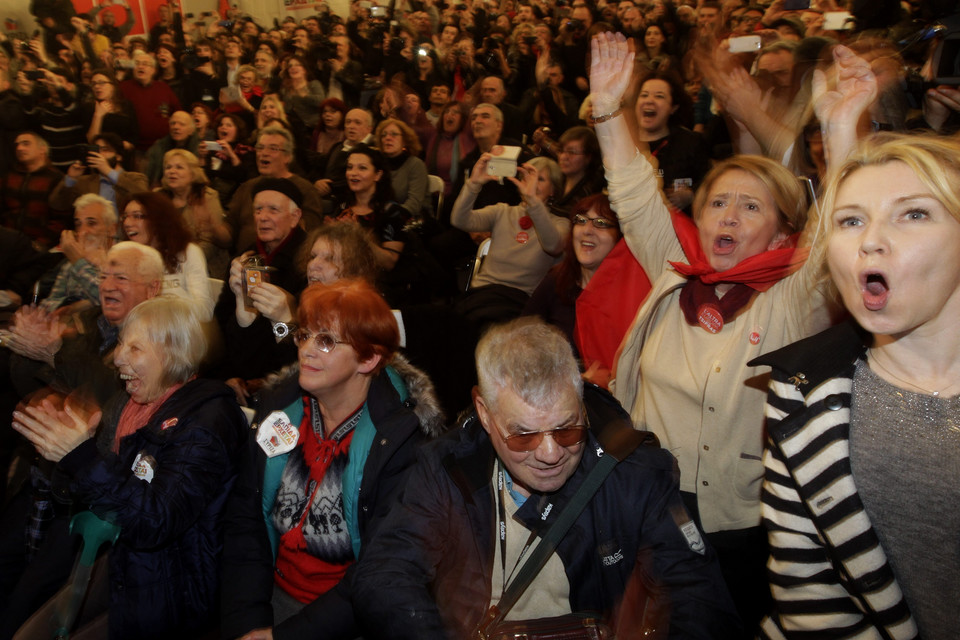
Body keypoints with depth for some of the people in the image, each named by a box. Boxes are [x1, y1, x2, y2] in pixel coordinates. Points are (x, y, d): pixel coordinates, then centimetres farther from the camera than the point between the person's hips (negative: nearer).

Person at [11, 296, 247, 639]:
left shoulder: (205, 420, -21)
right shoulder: (127, 403, 3)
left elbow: (156, 524, -29)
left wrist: (82, 457, -33)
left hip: (171, 590, -7)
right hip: (120, 565, 7)